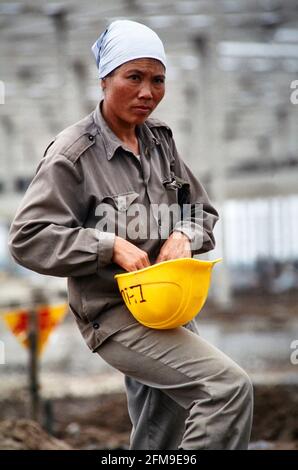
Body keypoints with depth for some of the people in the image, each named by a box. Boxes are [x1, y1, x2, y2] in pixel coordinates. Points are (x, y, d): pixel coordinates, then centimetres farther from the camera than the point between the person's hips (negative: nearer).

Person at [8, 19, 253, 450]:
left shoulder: (160, 140, 7)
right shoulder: (73, 153, -11)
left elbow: (202, 211, 15)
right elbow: (28, 239, -15)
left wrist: (182, 237, -8)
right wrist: (112, 246, -22)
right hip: (114, 313, -7)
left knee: (159, 442, 14)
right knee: (229, 386, -25)